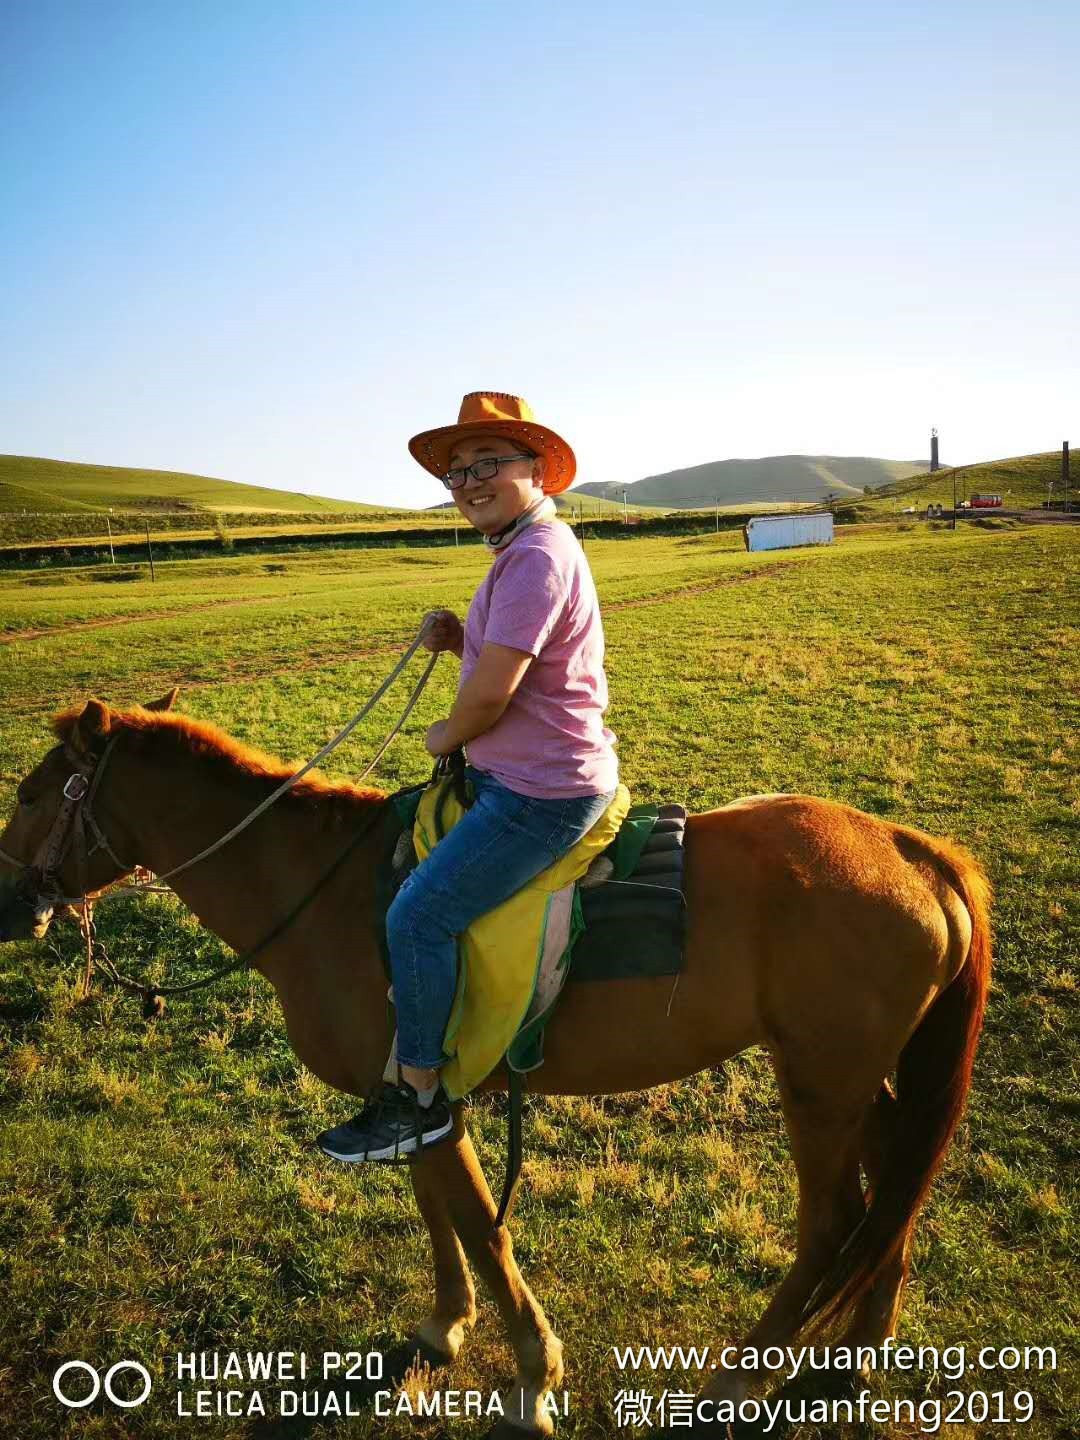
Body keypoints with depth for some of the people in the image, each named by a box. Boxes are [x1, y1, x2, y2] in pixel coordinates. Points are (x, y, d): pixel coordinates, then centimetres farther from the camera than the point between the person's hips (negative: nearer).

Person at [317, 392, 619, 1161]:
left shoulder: (538, 558, -22)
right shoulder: (526, 551, 13)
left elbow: (489, 697, -26)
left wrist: (444, 736, -6)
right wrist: (460, 638, 1)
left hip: (542, 794, -11)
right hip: (515, 774, 11)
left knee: (418, 915, -11)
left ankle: (419, 1098, 7)